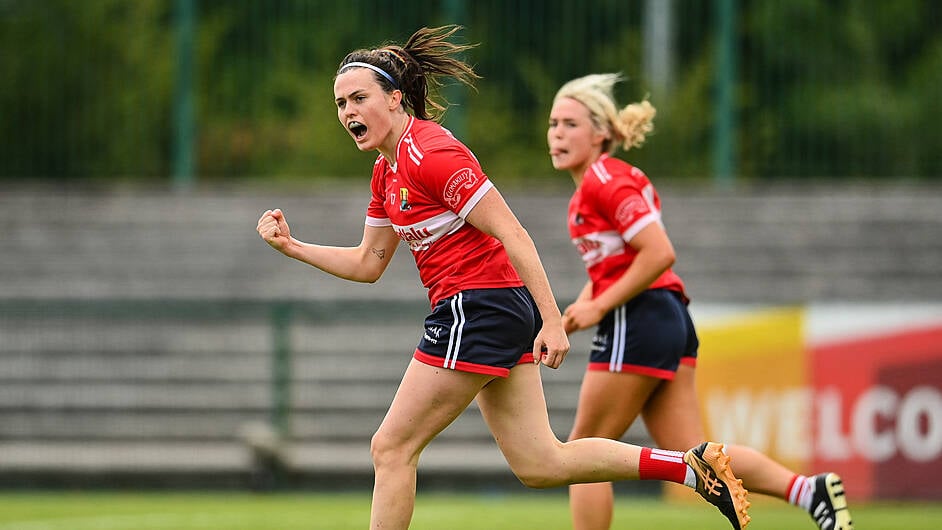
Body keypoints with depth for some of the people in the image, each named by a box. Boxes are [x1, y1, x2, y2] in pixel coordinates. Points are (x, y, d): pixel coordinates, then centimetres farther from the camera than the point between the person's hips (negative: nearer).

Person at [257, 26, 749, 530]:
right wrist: (292, 246, 10)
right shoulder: (387, 171, 14)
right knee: (539, 464, 8)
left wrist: (552, 319, -21)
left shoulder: (430, 153, -16)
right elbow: (368, 263, 21)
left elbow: (512, 234, -18)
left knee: (391, 449, -3)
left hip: (477, 312, -10)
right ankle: (694, 464, 10)